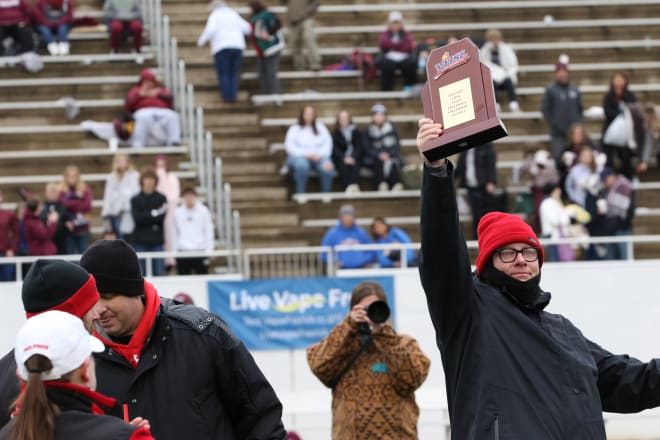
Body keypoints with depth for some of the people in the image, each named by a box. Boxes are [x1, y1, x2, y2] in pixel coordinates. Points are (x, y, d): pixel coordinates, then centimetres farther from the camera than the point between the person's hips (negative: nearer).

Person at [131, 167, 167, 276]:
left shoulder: (161, 199, 6)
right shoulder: (135, 200, 7)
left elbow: (161, 217, -7)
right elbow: (137, 218, -7)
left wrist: (145, 217, -14)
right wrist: (153, 213, -13)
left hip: (157, 242, 0)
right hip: (140, 242, 0)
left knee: (158, 272, -2)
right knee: (141, 273, 0)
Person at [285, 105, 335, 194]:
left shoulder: (320, 127, 15)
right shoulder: (295, 129, 8)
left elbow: (328, 142, 5)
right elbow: (289, 145, -4)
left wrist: (320, 154, -14)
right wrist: (305, 154, -16)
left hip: (318, 156, 2)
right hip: (299, 157, -2)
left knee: (327, 168, -33)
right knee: (302, 166, -40)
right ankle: (300, 195, -33)